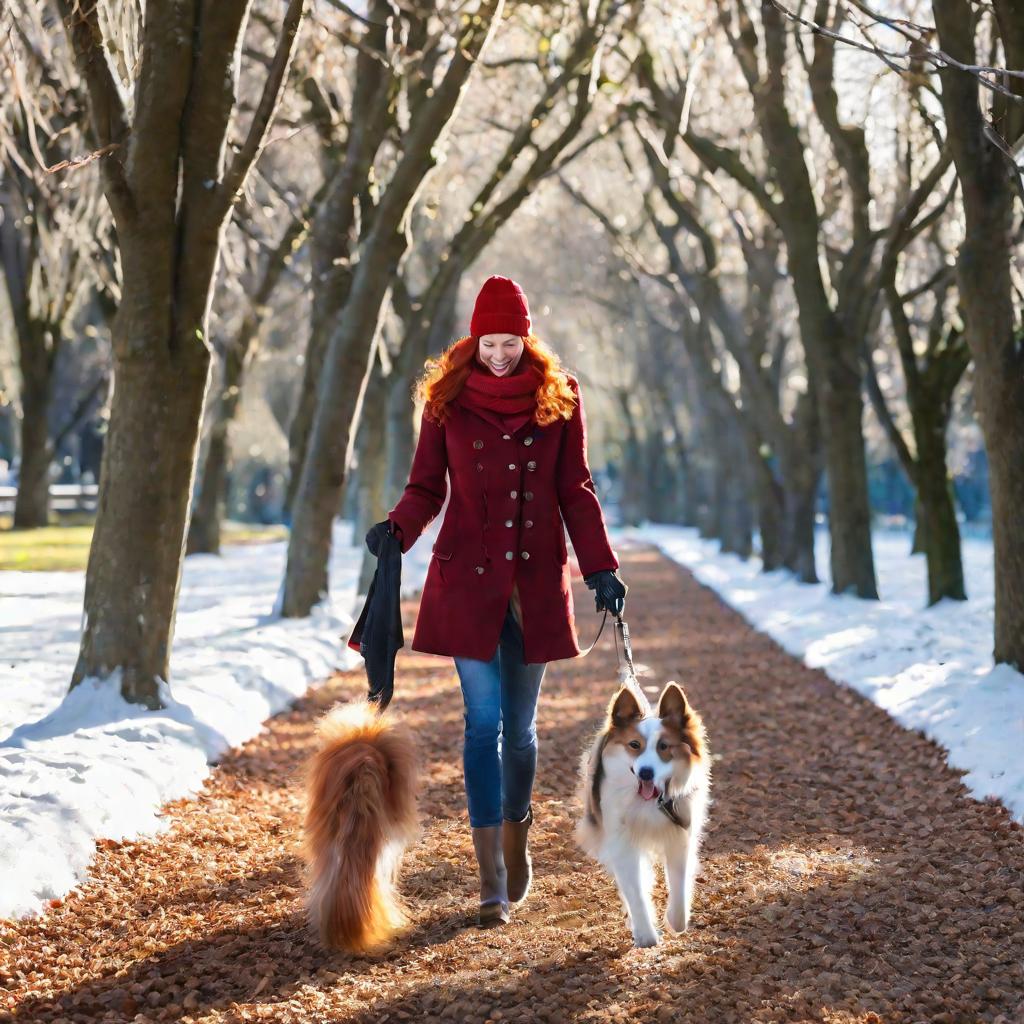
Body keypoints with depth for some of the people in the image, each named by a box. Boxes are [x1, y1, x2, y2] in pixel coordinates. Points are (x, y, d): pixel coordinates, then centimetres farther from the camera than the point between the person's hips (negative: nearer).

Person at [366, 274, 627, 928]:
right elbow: (426, 487, 4)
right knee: (484, 722, -6)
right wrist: (397, 530, -16)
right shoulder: (448, 398, 1)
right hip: (467, 577, -1)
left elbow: (576, 491, 6)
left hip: (536, 580, 1)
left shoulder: (559, 397, 3)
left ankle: (516, 837, 32)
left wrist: (602, 568, -2)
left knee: (520, 726, 7)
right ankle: (492, 880, -3)